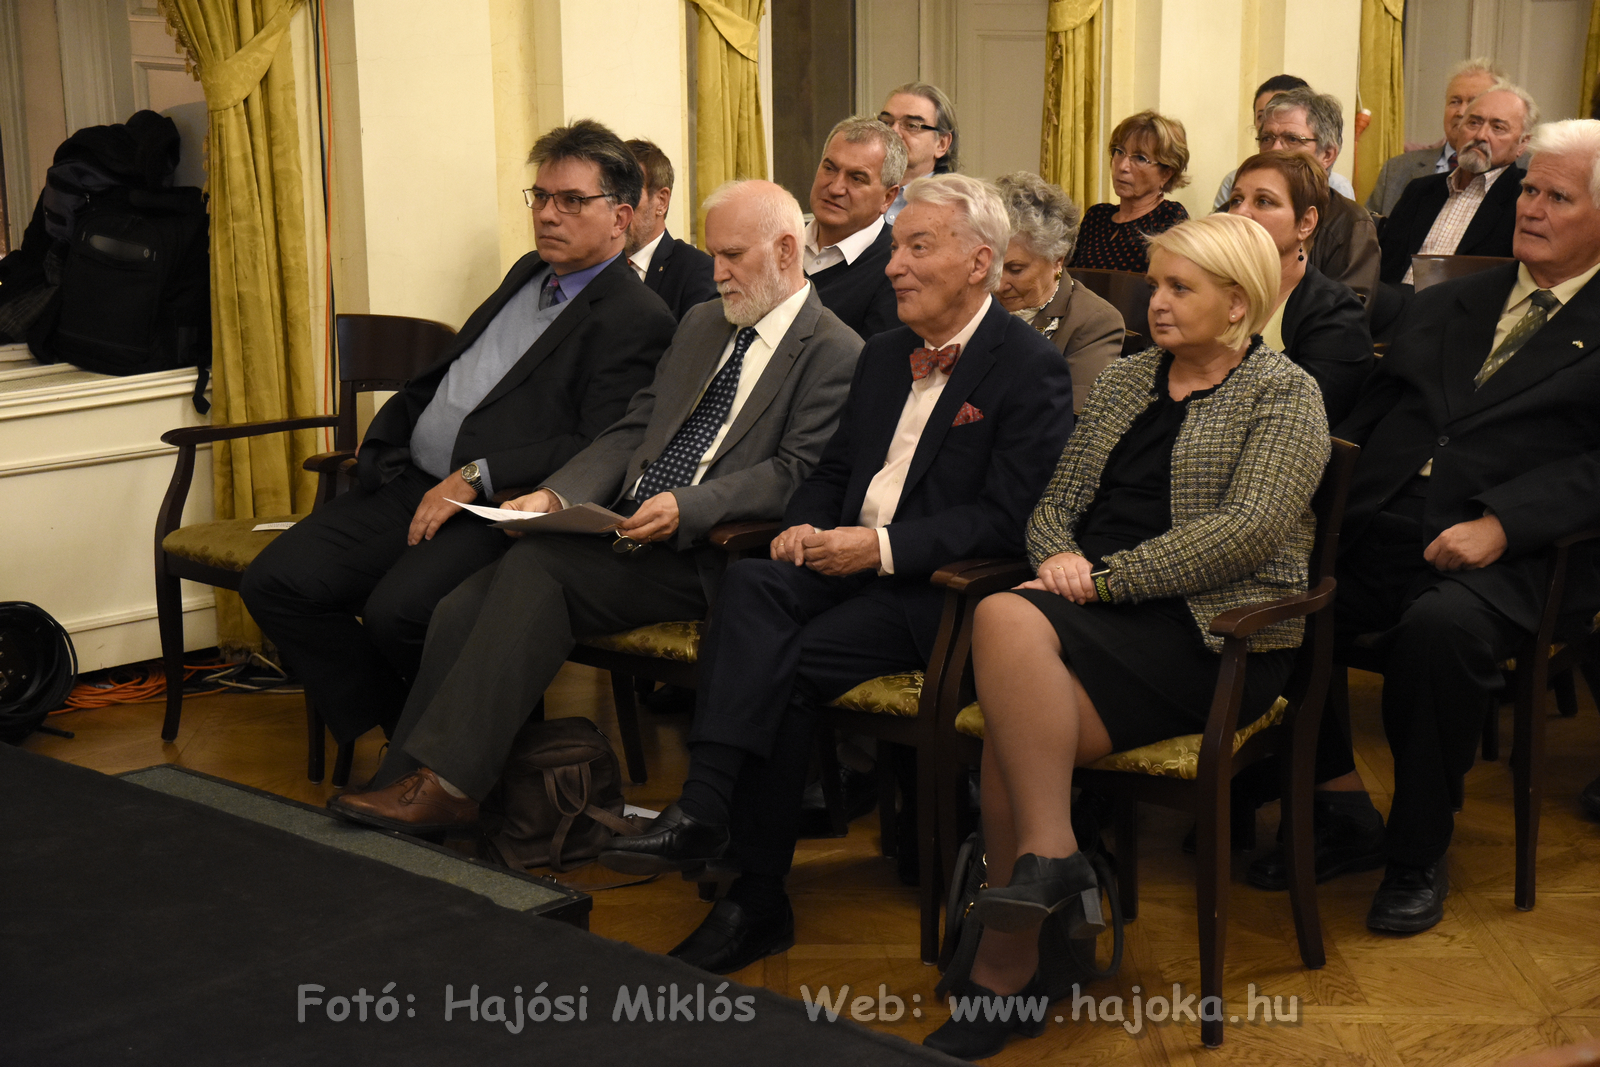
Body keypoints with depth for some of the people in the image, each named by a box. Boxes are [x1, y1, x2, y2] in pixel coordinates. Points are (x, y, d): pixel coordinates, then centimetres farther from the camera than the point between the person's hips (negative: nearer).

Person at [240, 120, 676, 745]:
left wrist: (477, 476, -20)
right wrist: (382, 446, 14)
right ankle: (396, 730, 4)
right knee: (274, 582, -7)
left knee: (397, 610, -32)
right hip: (408, 484, 9)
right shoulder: (529, 274, 22)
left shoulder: (637, 320, -7)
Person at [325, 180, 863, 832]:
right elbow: (633, 431, 18)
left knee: (539, 564, -28)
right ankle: (411, 785, -14)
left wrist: (687, 508, -23)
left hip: (699, 555, -7)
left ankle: (447, 783, -24)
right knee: (464, 606, -14)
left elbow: (795, 476, -11)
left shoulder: (836, 354, -1)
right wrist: (555, 495, 1)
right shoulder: (701, 323, 22)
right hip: (622, 531, 7)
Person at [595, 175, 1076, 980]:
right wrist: (803, 527, 1)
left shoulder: (1031, 368, -5)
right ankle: (706, 808, -36)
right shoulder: (884, 355, 20)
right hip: (845, 559, 6)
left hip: (937, 585, -6)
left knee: (788, 665, -27)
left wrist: (882, 545, -19)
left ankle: (756, 896, -20)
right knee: (749, 585, -26)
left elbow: (1006, 520, -13)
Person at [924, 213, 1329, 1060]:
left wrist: (1107, 575, -16)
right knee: (1004, 617, -30)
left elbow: (1250, 527, -13)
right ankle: (1046, 864, -24)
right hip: (1099, 609, 6)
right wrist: (1059, 557, -4)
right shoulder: (1123, 383, 21)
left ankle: (1005, 973, -21)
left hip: (1211, 628, -6)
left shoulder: (1283, 394, 2)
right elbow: (1055, 503, 20)